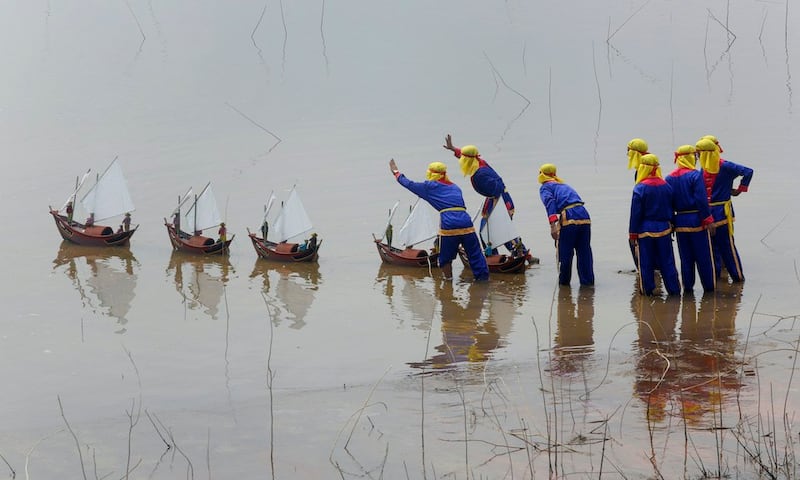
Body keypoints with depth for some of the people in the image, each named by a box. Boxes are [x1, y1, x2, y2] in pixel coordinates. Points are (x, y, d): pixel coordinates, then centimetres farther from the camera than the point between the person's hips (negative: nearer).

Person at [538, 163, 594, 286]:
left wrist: (553, 224, -19)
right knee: (584, 253, 12)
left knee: (564, 254, 8)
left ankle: (564, 282, 18)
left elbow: (549, 201, -8)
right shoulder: (564, 185, 34)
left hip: (569, 219, -6)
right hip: (585, 216, 6)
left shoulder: (545, 187, 13)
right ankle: (588, 281, 13)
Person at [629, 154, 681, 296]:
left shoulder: (640, 188, -13)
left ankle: (647, 289, 9)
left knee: (645, 262, 5)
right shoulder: (666, 186, 2)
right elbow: (671, 208, 10)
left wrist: (633, 233, -4)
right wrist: (670, 225, 21)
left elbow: (636, 213, -10)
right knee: (667, 261, 10)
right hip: (664, 229, 4)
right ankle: (674, 289, 11)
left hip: (645, 230, -4)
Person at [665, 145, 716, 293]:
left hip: (680, 222, 5)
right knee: (703, 257, 4)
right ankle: (709, 286, 8)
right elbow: (701, 200, -16)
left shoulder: (669, 178, 4)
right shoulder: (695, 175, -12)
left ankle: (687, 287, 14)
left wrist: (672, 222, 11)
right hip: (696, 220, -5)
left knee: (685, 257, 12)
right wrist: (708, 220, -10)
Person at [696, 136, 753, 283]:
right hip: (708, 213, 7)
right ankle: (715, 273, 21)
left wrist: (739, 190, -11)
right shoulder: (705, 168, 7)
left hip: (721, 212, -7)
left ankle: (738, 276, 3)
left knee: (727, 245, -4)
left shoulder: (725, 167, -15)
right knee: (711, 244, 11)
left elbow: (748, 172, -19)